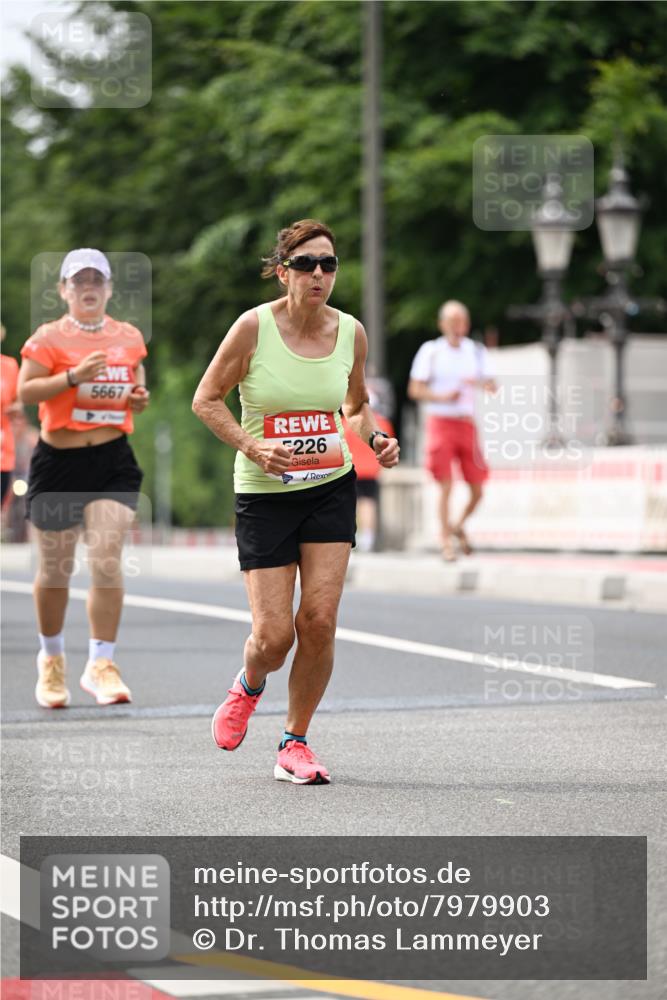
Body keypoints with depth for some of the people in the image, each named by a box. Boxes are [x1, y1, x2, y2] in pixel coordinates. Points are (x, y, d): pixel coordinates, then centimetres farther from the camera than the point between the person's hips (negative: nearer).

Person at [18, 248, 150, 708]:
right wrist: (73, 377, -22)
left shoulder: (129, 337, 9)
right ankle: (51, 658, 30)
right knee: (56, 567, 8)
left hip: (113, 462, 2)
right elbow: (26, 390, -11)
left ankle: (101, 664, -8)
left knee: (107, 559, -14)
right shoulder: (49, 338, -3)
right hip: (59, 461, -2)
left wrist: (140, 398, 0)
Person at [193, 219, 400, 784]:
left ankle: (295, 743, 10)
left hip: (332, 489, 3)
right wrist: (252, 446, -19)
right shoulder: (254, 327, -12)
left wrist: (377, 438, -4)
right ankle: (248, 687, 31)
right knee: (274, 636, -6)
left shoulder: (350, 332, -1)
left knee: (319, 621, -8)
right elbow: (206, 399, -5)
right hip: (264, 494, -3)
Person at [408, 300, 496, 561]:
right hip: (440, 421, -3)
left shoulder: (476, 351, 10)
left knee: (477, 489, 2)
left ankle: (459, 526, 28)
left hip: (466, 422, 3)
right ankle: (446, 541, 1)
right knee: (446, 487, -8)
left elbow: (492, 386, 2)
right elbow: (415, 389, -1)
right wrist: (443, 397, -17)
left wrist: (480, 383, -21)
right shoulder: (431, 351, 1)